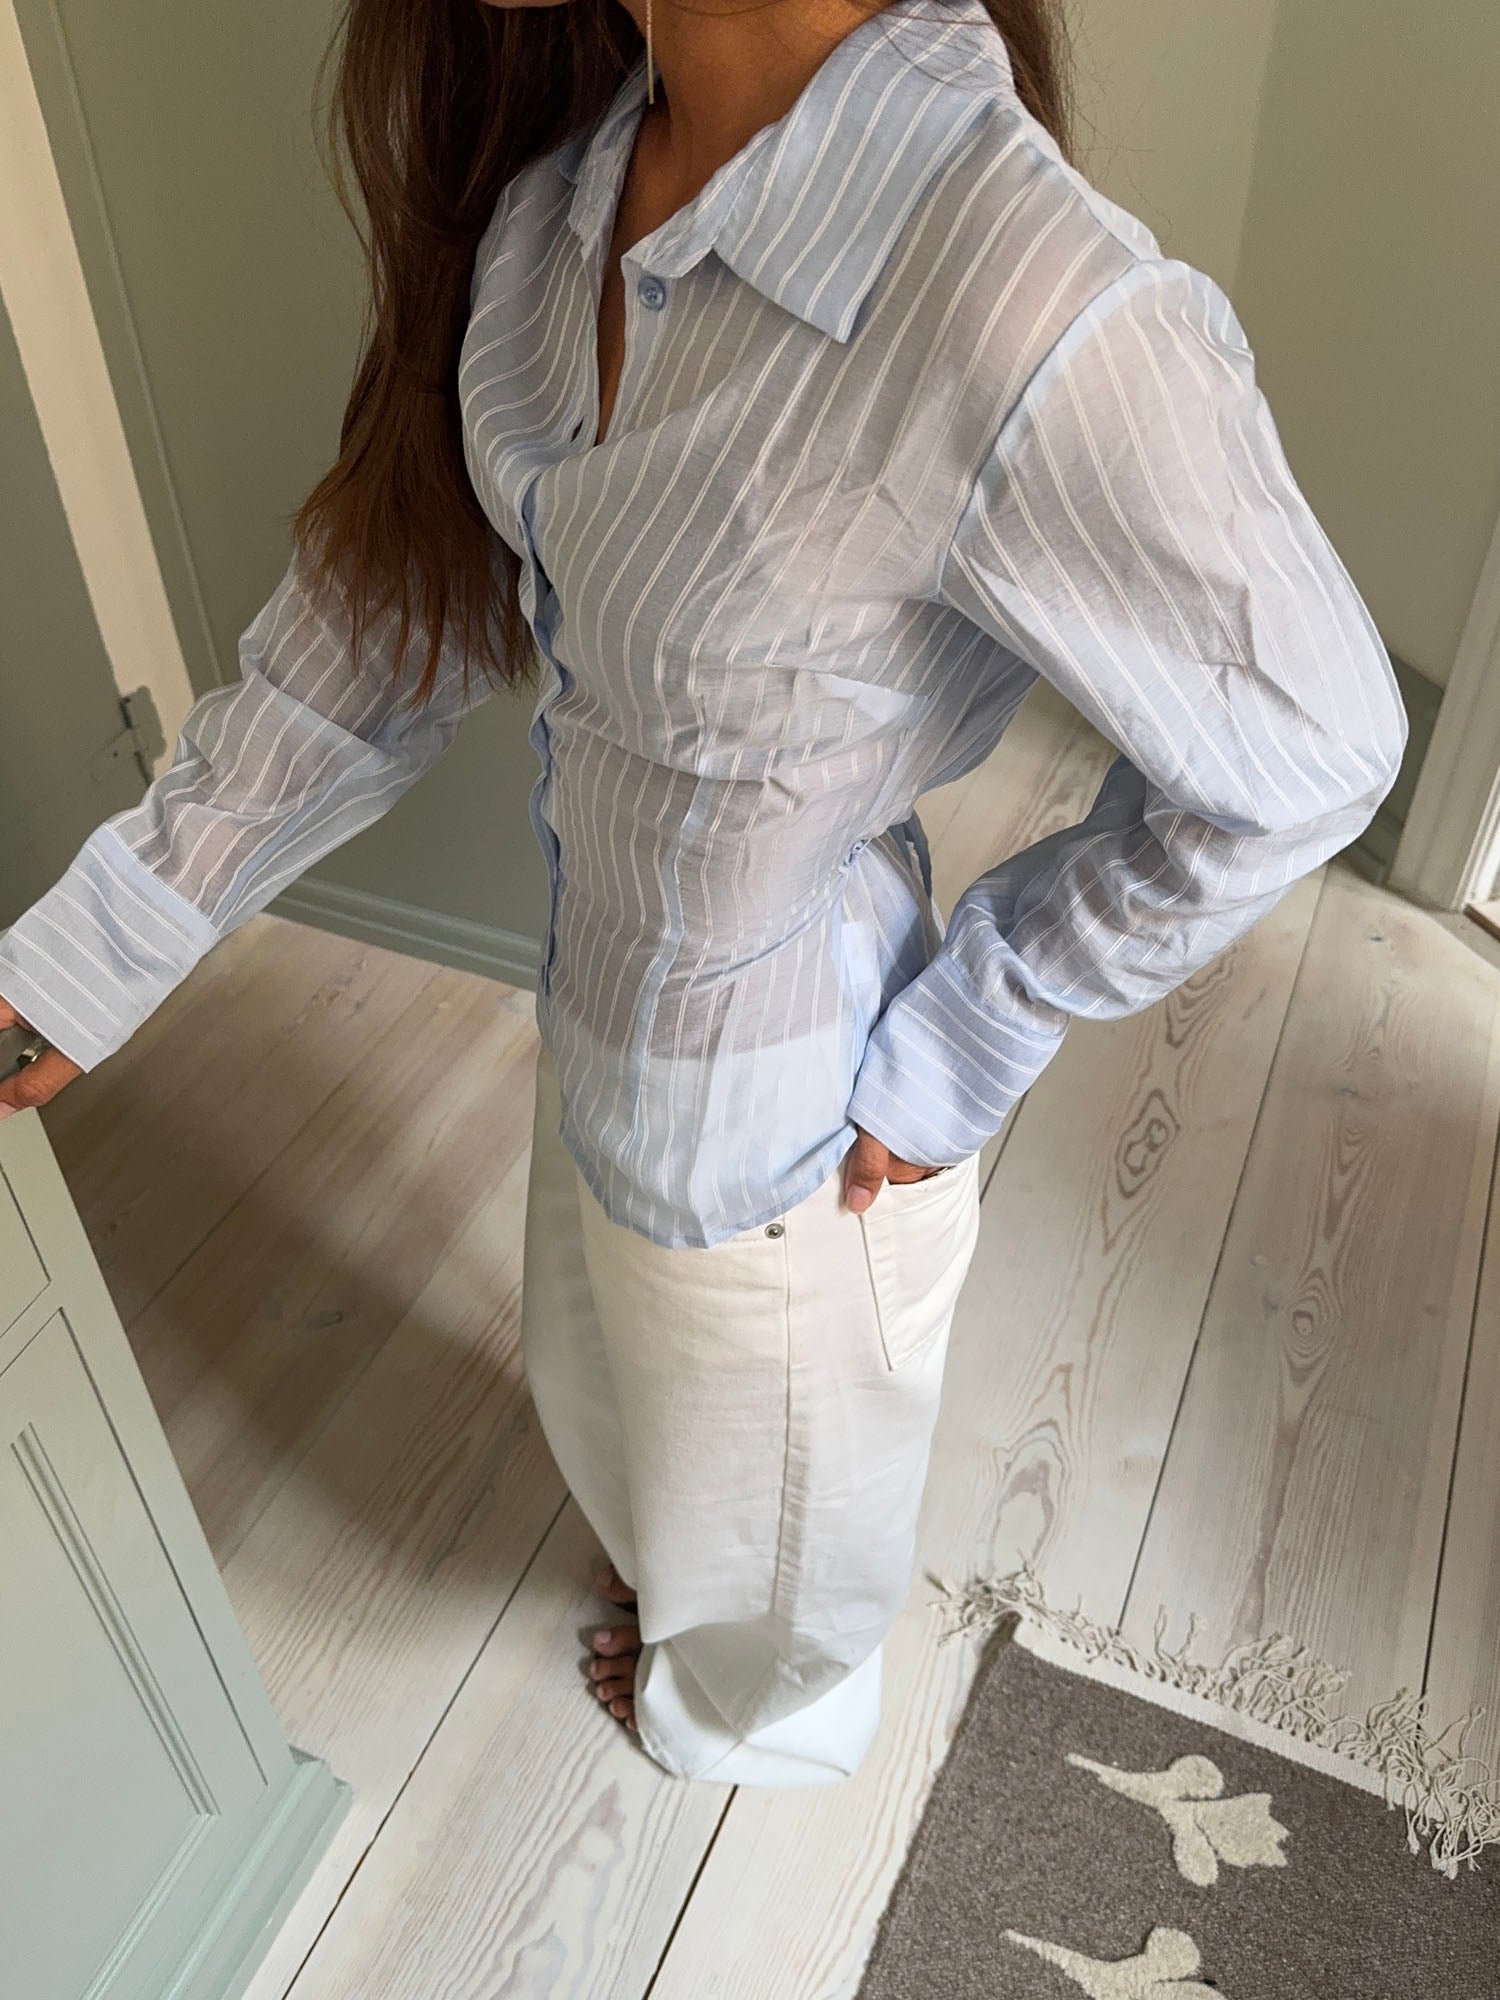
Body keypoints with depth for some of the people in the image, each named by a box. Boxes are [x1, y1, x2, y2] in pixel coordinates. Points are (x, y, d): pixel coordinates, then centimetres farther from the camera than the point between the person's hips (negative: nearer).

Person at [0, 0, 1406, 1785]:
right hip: (599, 1011, 7)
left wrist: (959, 1053, -15)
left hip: (778, 1132, -6)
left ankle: (762, 1716, 69)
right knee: (602, 1387, 37)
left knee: (775, 1495, 29)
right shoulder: (563, 156, -12)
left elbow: (1305, 759, -21)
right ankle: (674, 1569, 75)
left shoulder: (1040, 329, -37)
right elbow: (400, 597, -4)